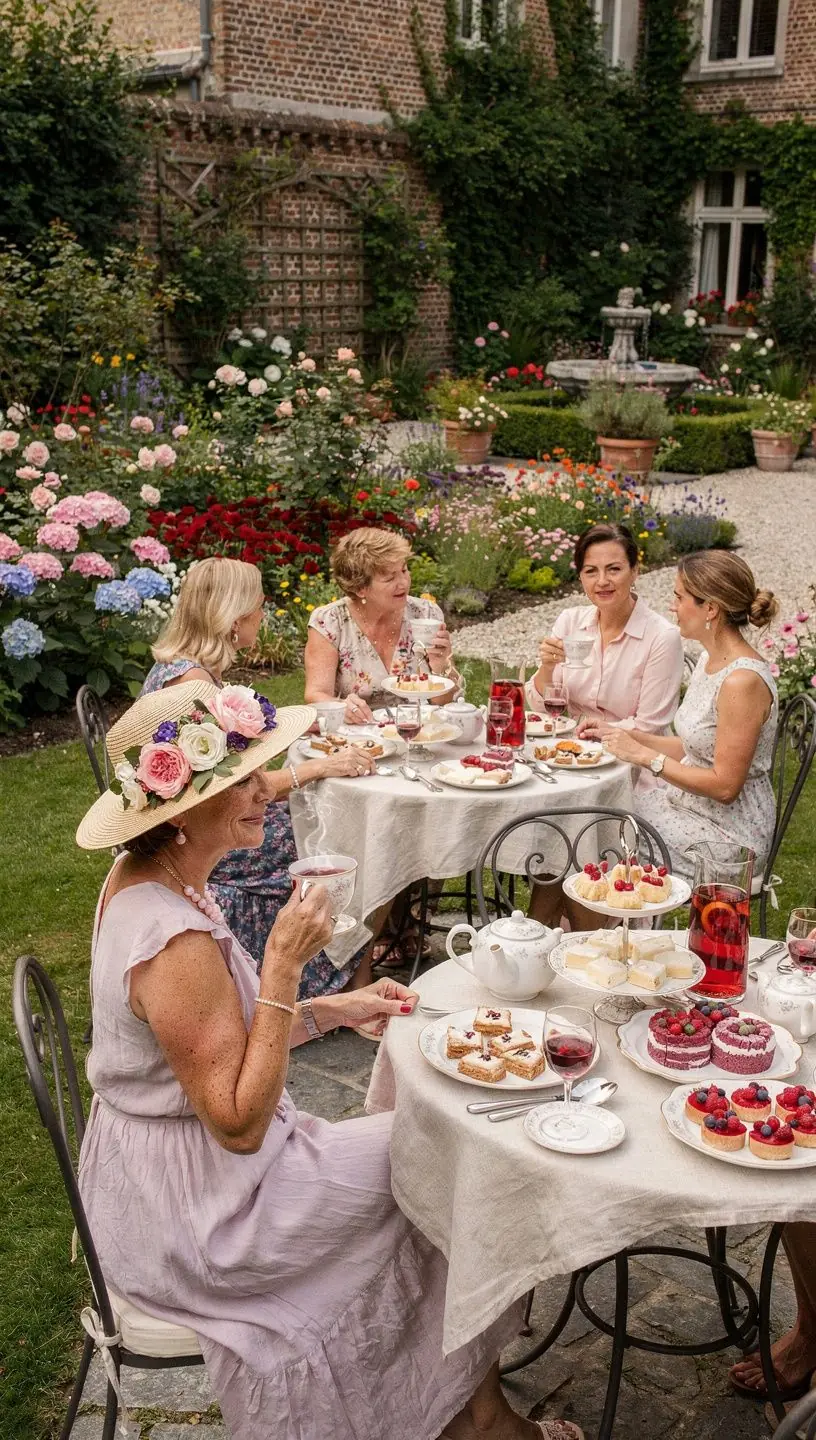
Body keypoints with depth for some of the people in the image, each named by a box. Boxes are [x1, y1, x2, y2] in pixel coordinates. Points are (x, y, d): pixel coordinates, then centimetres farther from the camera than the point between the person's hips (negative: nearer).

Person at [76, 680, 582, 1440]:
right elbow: (241, 1123, -26)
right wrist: (284, 963, -29)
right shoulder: (177, 945, -32)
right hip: (198, 1213, -8)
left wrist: (333, 1010, 1)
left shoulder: (141, 879, -2)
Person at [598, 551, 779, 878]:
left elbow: (725, 786, -23)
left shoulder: (742, 681, -24)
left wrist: (645, 756, -18)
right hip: (692, 807, 8)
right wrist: (627, 736, 4)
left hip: (727, 835, -8)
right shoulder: (710, 661, 6)